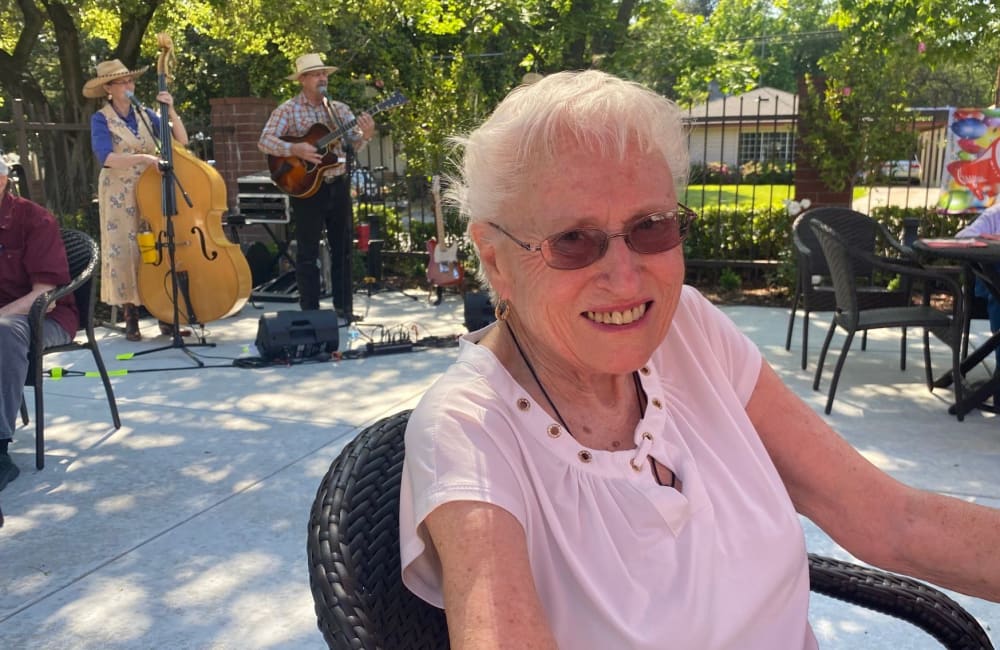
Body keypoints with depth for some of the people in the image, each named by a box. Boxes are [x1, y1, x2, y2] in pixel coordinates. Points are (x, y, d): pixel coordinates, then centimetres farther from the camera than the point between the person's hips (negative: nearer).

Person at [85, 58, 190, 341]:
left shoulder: (145, 114, 9)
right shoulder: (101, 119, -4)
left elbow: (181, 140, 2)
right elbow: (106, 157, -19)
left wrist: (171, 111, -9)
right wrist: (143, 157, -29)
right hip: (120, 196, -4)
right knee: (125, 252, -2)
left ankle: (166, 318, 6)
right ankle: (131, 320, 7)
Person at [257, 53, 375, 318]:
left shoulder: (339, 109, 8)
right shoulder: (288, 110, -4)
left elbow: (355, 143, -1)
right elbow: (265, 141, -13)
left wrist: (366, 135, -23)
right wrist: (295, 150, -28)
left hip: (338, 185, 5)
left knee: (343, 248, 9)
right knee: (307, 252, 2)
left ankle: (344, 309, 20)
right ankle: (310, 312, 10)